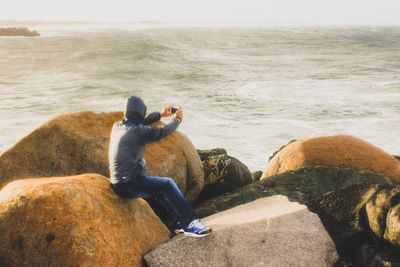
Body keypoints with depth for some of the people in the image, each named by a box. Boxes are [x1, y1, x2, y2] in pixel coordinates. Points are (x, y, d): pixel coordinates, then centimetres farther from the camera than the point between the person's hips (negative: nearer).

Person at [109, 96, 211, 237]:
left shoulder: (117, 126, 9)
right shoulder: (136, 131, -18)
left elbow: (140, 123, 28)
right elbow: (162, 132, -6)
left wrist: (160, 114, 37)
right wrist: (177, 119, 13)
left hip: (118, 184, 10)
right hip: (129, 184, -10)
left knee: (161, 188, 17)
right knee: (167, 184, -8)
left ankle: (182, 223, 17)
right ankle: (190, 223, -2)